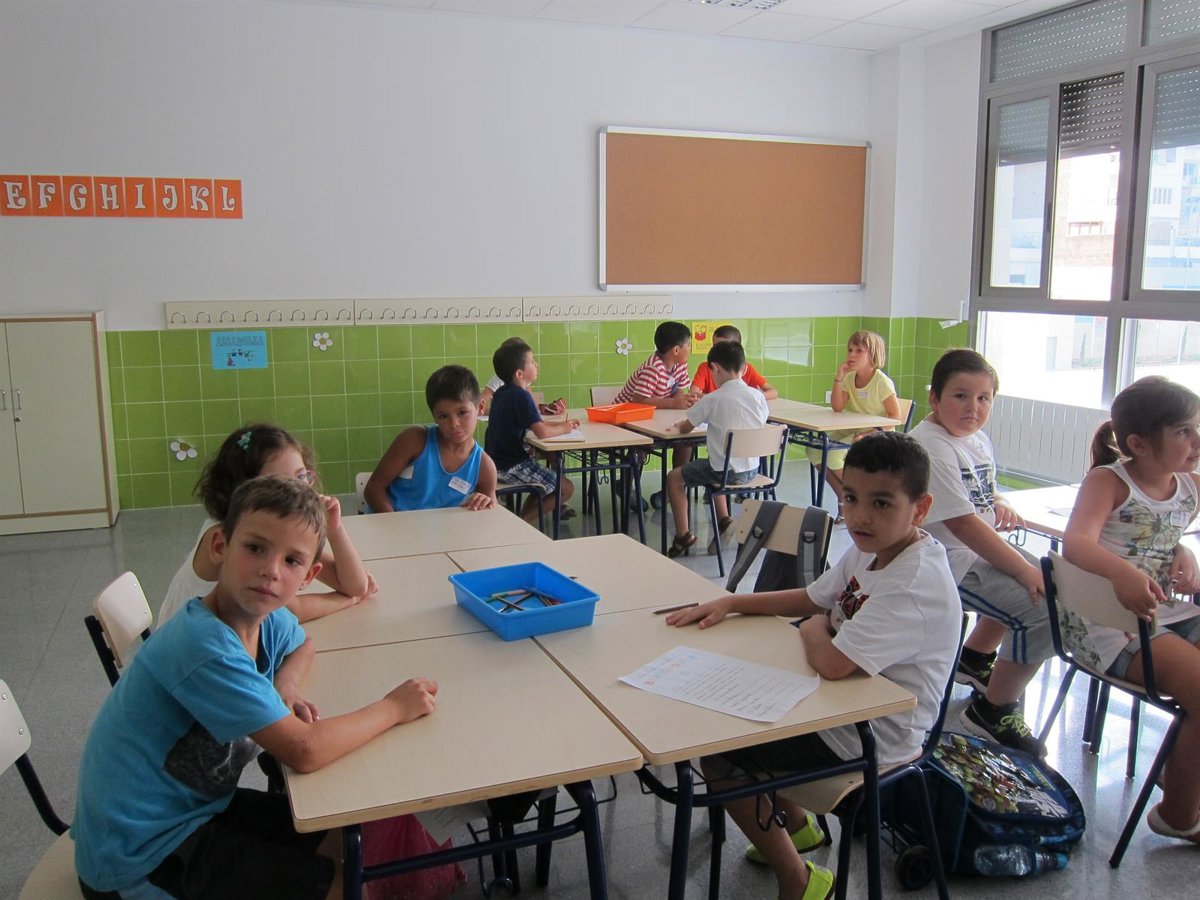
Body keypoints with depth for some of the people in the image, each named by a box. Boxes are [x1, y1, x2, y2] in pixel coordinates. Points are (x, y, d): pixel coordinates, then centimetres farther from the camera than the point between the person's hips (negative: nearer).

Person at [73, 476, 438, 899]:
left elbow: (303, 644, 18)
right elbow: (304, 750, -31)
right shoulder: (206, 647, -31)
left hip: (192, 803, 8)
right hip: (140, 854, -8)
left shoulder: (268, 620, -7)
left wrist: (283, 686, -4)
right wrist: (394, 708, -18)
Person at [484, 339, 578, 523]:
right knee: (566, 488, 0)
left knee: (547, 483, 27)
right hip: (510, 467, -9)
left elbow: (533, 424, 19)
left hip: (496, 462, 9)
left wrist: (561, 423, 9)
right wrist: (564, 429, -8)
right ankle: (523, 522, 0)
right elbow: (542, 432, -27)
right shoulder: (521, 395, -19)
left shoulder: (502, 393, 10)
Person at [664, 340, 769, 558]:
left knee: (674, 477, 12)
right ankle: (723, 520, 25)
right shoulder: (757, 396, -1)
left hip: (725, 471, -6)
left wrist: (679, 425, 21)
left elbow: (684, 429, -3)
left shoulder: (712, 400, -14)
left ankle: (683, 535, 12)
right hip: (751, 469, 6)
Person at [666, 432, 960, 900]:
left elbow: (831, 661, -39)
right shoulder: (869, 549, -2)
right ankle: (795, 822, 39)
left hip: (868, 739, -10)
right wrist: (729, 603, -1)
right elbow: (812, 598, 10)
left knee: (716, 754, -4)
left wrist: (814, 628, -16)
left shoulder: (916, 583, -32)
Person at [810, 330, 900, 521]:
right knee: (814, 450, -9)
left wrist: (869, 433, -24)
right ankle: (844, 497, 1)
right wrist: (838, 378, -13)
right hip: (850, 432, 7)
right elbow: (837, 407, -4)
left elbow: (895, 416, -14)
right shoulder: (849, 378, 5)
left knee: (833, 455, -26)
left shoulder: (881, 382, -13)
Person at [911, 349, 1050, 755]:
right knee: (1044, 611, -19)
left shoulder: (977, 439, 7)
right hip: (951, 562, -10)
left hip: (982, 547, 10)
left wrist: (1000, 506, -1)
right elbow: (962, 524, -26)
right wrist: (1024, 570, -23)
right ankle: (992, 710, 1)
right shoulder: (930, 447, -23)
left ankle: (975, 655, 39)